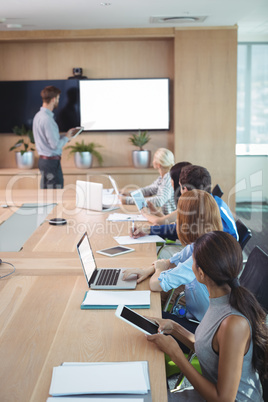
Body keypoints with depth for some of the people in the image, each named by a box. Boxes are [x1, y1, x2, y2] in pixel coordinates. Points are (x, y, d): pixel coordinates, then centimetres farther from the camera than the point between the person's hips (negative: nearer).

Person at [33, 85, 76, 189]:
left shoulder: (39, 115, 10)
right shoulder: (47, 119, -21)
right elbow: (55, 145, -23)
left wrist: (65, 135, 14)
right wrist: (66, 137, -5)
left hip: (43, 160, 10)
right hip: (51, 161, -10)